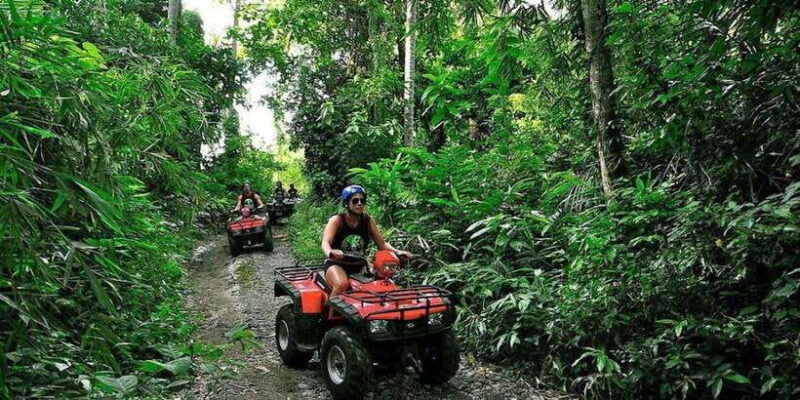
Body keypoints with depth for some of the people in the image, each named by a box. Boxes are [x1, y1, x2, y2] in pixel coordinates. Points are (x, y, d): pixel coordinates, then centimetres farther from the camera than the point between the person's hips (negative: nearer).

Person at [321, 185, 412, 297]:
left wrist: (397, 251, -18)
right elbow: (325, 242, -24)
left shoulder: (368, 220, 2)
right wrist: (330, 253, -48)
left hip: (359, 266, 5)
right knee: (342, 284, -35)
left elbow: (381, 243, 1)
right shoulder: (337, 220, -10)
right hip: (337, 264, -4)